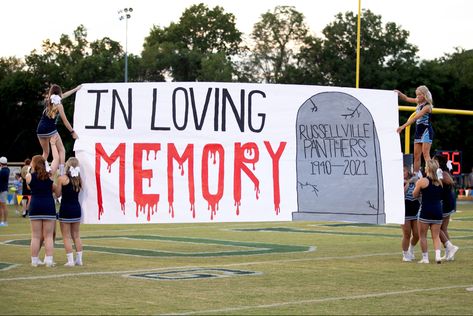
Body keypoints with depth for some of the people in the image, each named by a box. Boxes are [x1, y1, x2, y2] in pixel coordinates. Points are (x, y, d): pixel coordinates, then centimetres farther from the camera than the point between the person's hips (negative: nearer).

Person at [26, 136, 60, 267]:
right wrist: (53, 144, 17)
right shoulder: (49, 175, -1)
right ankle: (49, 260, -1)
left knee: (36, 236, 8)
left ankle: (35, 260, 10)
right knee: (48, 236, 3)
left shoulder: (29, 177, -2)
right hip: (49, 206, 0)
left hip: (35, 206, 0)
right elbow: (56, 159, 8)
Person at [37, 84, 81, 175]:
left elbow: (63, 96, 30)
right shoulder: (58, 105, -3)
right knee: (62, 150, 3)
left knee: (45, 153, 19)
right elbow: (65, 121, -4)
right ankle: (62, 172, -12)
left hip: (40, 130, 6)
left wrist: (75, 89, 41)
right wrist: (72, 132, 5)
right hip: (51, 130, -6)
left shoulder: (47, 101, 14)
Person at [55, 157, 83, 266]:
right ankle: (79, 259, 17)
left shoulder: (62, 179, -11)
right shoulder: (79, 179, 1)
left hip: (65, 209, -4)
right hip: (76, 208, 5)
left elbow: (57, 194, -5)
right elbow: (79, 191, 5)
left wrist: (55, 185, 9)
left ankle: (70, 260, -2)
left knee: (66, 237, 3)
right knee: (76, 235, 16)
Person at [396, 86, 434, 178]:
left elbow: (415, 118, -25)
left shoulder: (427, 106, -18)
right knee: (416, 155, 6)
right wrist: (399, 93, 1)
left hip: (426, 132, -8)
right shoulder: (419, 102, 7)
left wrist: (403, 126, -29)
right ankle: (416, 176, 9)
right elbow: (406, 99, 20)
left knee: (425, 154, -13)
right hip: (419, 131, 8)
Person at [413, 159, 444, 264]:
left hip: (426, 211, -4)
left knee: (422, 235, 8)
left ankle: (425, 258, 9)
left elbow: (415, 195, 4)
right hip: (438, 211, 4)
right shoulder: (439, 182, 7)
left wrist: (416, 185, 18)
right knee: (436, 236, 10)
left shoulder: (422, 181, -8)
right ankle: (438, 255, -6)